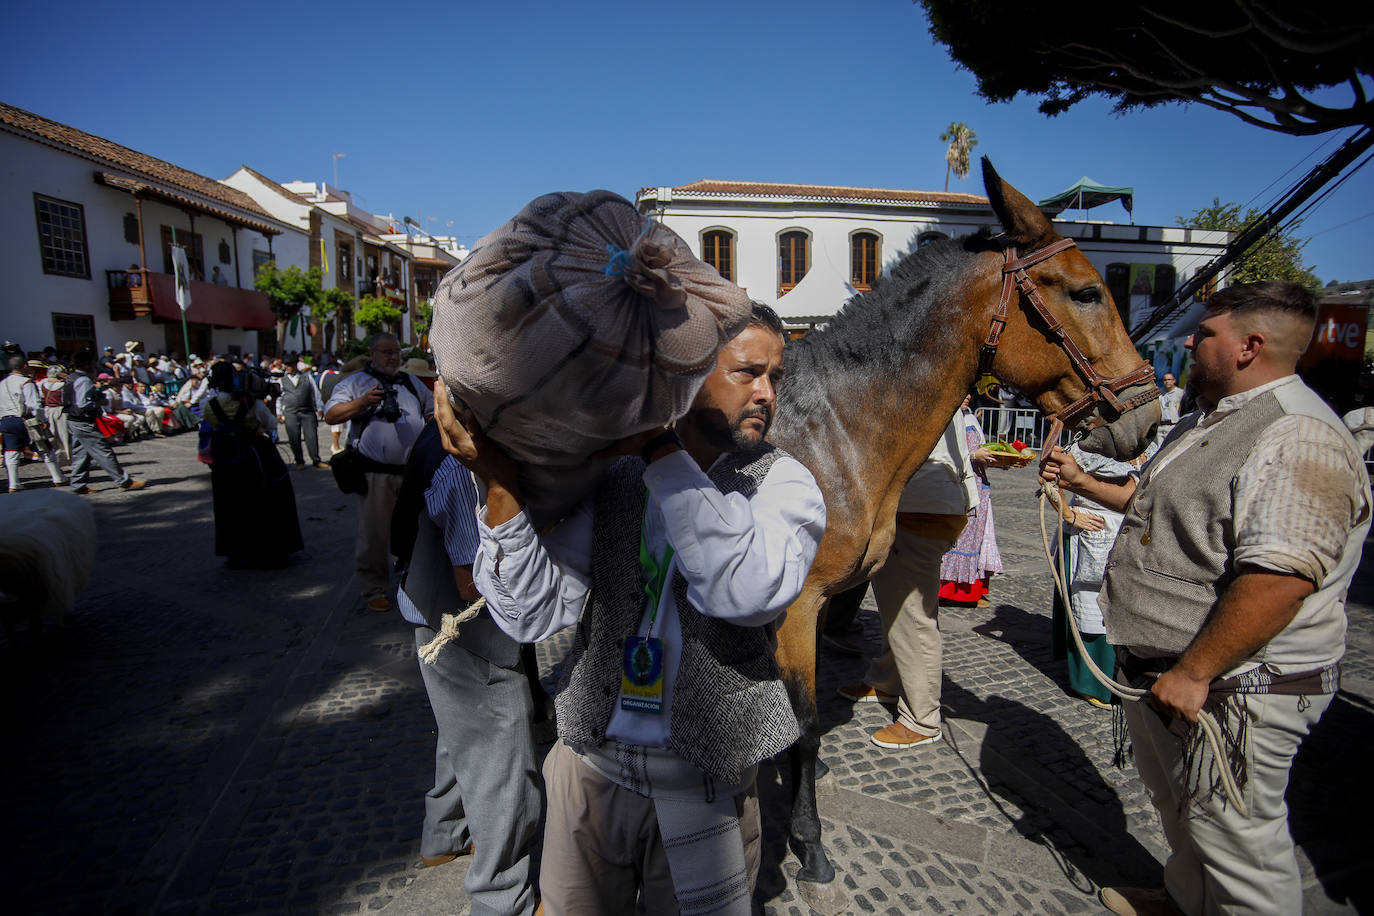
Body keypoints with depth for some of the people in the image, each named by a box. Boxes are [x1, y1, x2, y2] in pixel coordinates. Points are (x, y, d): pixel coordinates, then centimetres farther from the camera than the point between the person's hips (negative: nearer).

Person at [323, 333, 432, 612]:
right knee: (374, 532, 1)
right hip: (376, 473, -4)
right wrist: (363, 403, -16)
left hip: (413, 471, 4)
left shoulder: (412, 383, 18)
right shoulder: (356, 382, 5)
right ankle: (374, 589, 14)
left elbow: (433, 412, 28)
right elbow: (330, 415, -3)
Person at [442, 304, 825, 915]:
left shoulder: (784, 482, -8)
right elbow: (536, 614, -10)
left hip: (702, 778, -1)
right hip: (589, 760, 2)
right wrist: (500, 483, -23)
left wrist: (660, 453, -27)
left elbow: (752, 590, -29)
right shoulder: (610, 476, -4)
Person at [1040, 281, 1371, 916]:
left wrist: (1191, 674, -28)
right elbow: (1161, 509, 26)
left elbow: (1280, 581, -32)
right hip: (1162, 671, 10)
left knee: (1235, 838, 7)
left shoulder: (1297, 438, -24)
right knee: (1179, 807, 28)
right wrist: (1082, 483, 20)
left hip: (1233, 689, -10)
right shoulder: (1205, 425, 11)